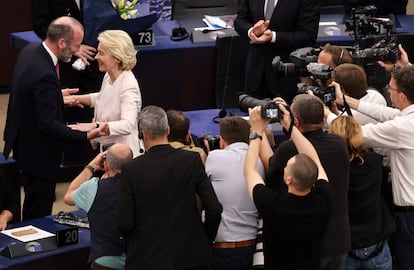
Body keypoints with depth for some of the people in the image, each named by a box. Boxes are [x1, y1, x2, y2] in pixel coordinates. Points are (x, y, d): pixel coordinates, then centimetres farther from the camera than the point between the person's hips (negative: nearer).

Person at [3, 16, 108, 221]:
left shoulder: (29, 51, -2)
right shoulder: (45, 75, -32)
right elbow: (48, 125, -30)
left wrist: (58, 97, 23)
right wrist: (86, 136, -32)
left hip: (22, 142, 10)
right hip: (38, 154, -10)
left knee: (33, 208, 24)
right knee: (39, 213, 3)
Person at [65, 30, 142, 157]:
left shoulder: (128, 87, -24)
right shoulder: (109, 76, 3)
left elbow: (127, 125, -36)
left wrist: (94, 126, -42)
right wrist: (78, 98, 11)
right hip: (104, 149, 9)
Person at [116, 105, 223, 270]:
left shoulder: (132, 170, -9)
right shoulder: (192, 160, -6)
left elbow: (124, 223, -9)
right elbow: (214, 208, -7)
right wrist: (205, 240, 9)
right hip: (190, 256, 1)